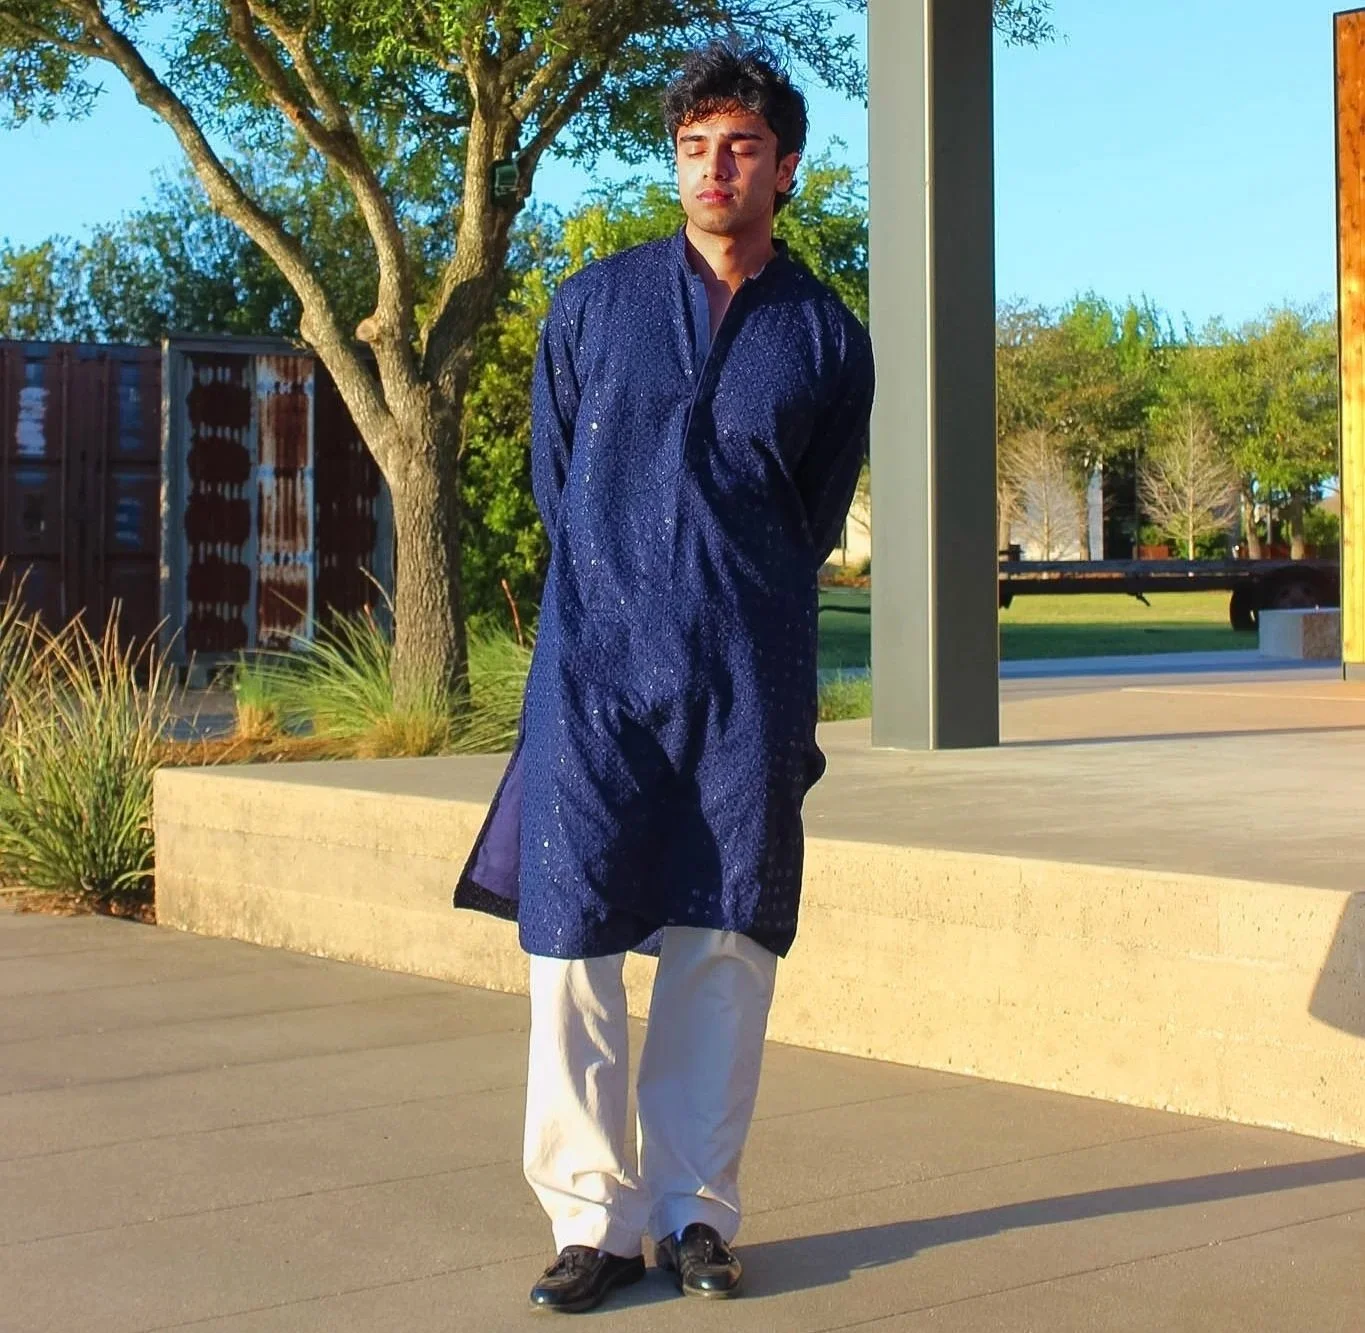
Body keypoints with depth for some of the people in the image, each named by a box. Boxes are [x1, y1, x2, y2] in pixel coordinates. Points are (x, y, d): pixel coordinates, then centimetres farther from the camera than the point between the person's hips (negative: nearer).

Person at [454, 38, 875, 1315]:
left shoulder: (827, 338, 7)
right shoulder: (592, 301, 8)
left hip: (748, 671, 0)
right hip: (597, 659, 0)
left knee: (726, 937, 1)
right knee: (571, 927, -7)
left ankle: (694, 1210, 11)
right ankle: (593, 1218, 2)